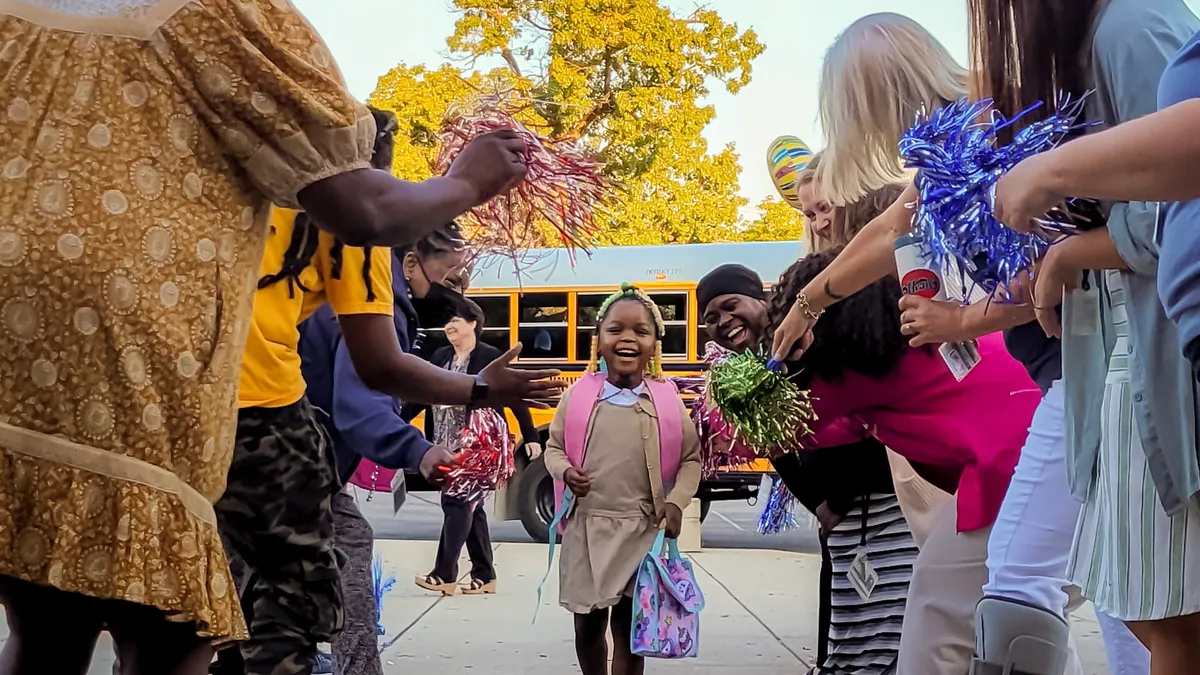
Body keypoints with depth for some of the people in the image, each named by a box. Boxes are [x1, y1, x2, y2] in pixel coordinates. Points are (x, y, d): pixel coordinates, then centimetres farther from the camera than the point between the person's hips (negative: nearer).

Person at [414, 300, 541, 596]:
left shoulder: (490, 357, -7)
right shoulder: (440, 357, 10)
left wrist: (531, 437, -5)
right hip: (447, 447, 7)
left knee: (457, 504, -10)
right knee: (470, 508, 10)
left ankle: (445, 575, -5)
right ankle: (484, 577, 18)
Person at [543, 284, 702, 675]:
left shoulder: (666, 400, -3)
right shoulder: (578, 396, -2)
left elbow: (691, 458, 5)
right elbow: (554, 447, 9)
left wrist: (676, 502, -9)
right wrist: (565, 472, -12)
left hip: (644, 532, -1)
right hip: (587, 529, 1)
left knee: (630, 629, 6)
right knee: (588, 626, 12)